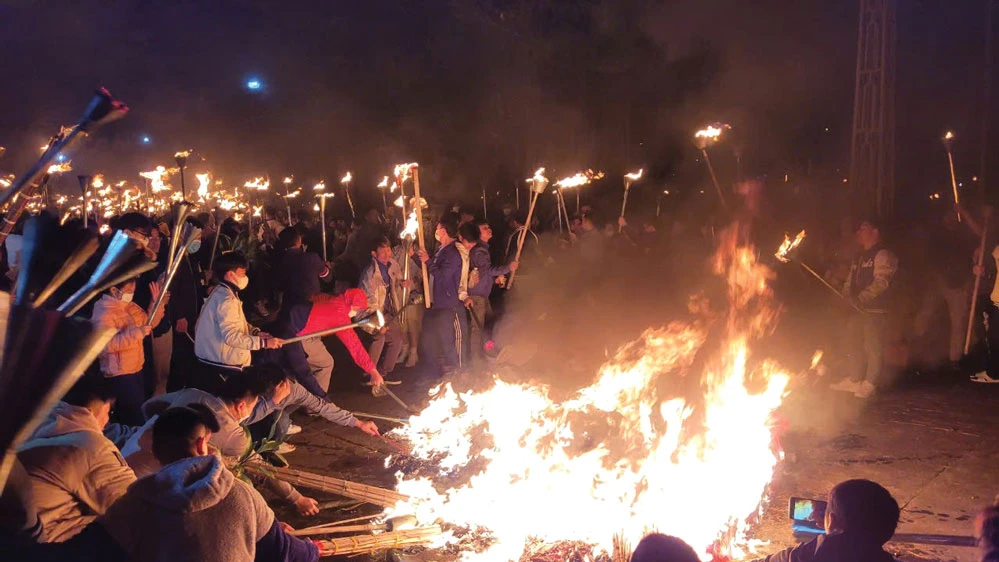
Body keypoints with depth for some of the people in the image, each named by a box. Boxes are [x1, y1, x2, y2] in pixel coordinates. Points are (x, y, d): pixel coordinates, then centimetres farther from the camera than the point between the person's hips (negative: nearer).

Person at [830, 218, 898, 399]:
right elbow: (851, 282, 22)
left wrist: (861, 298, -24)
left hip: (874, 310, -9)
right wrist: (846, 296, 6)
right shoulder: (860, 258, 21)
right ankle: (854, 380, 21)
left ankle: (870, 384, 2)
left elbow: (881, 283, -18)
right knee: (856, 345, 13)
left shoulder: (882, 255, -8)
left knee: (873, 346, -3)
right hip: (858, 309, 9)